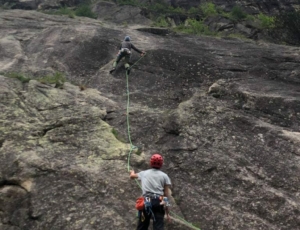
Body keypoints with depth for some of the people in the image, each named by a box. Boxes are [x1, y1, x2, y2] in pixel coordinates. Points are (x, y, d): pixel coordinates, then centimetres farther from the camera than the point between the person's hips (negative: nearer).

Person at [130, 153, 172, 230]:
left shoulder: (144, 173, 18)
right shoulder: (164, 176, 10)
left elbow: (132, 176, 39)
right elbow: (167, 195, 5)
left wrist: (132, 172, 63)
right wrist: (167, 212, 9)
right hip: (158, 202, -2)